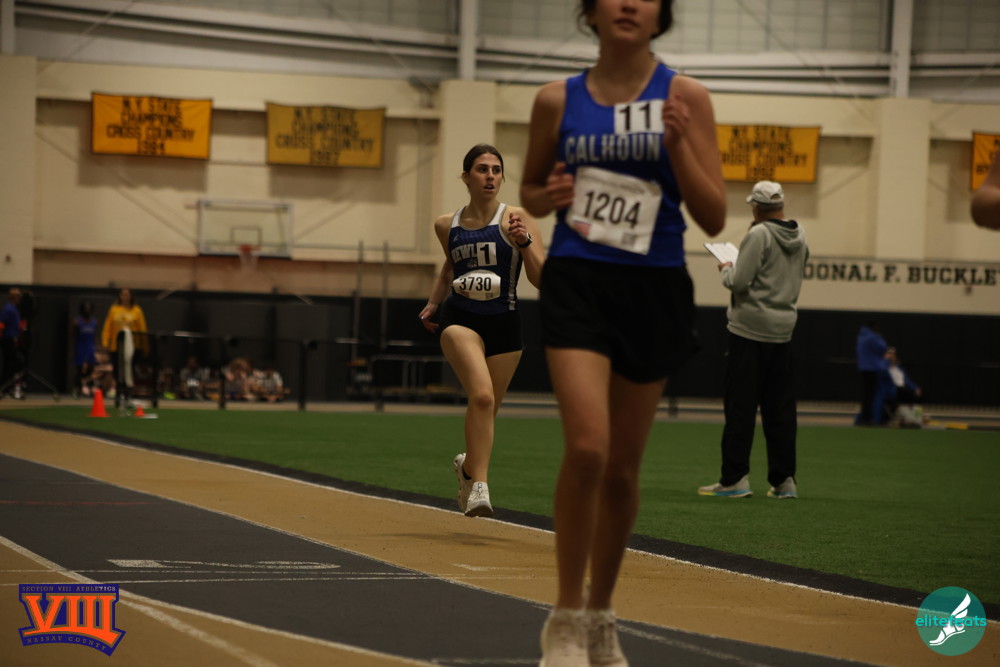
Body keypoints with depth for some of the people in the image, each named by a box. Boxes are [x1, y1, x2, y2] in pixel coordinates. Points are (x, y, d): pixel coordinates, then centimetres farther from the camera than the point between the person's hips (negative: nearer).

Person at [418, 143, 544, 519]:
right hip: (459, 319, 0)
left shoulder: (514, 220, -3)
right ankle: (479, 486, -23)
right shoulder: (447, 226, 6)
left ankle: (468, 466, 41)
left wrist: (524, 241, -22)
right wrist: (434, 303, 16)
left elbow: (541, 280, -9)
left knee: (486, 411, 11)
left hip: (504, 325, 1)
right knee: (482, 395, -25)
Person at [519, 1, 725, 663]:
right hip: (577, 282, -1)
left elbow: (714, 217, -2)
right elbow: (530, 191, 16)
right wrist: (548, 195, -7)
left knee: (623, 467, 10)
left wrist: (679, 144, -17)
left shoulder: (684, 97, -1)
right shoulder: (558, 100, 2)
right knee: (586, 447, -19)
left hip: (653, 289, 1)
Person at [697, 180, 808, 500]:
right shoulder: (800, 237, 10)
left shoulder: (758, 236, -13)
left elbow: (739, 281, -18)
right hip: (783, 330, 7)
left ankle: (734, 479, -5)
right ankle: (784, 480, 10)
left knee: (740, 407, -3)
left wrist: (726, 269, 2)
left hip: (750, 329, -7)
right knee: (780, 409, 9)